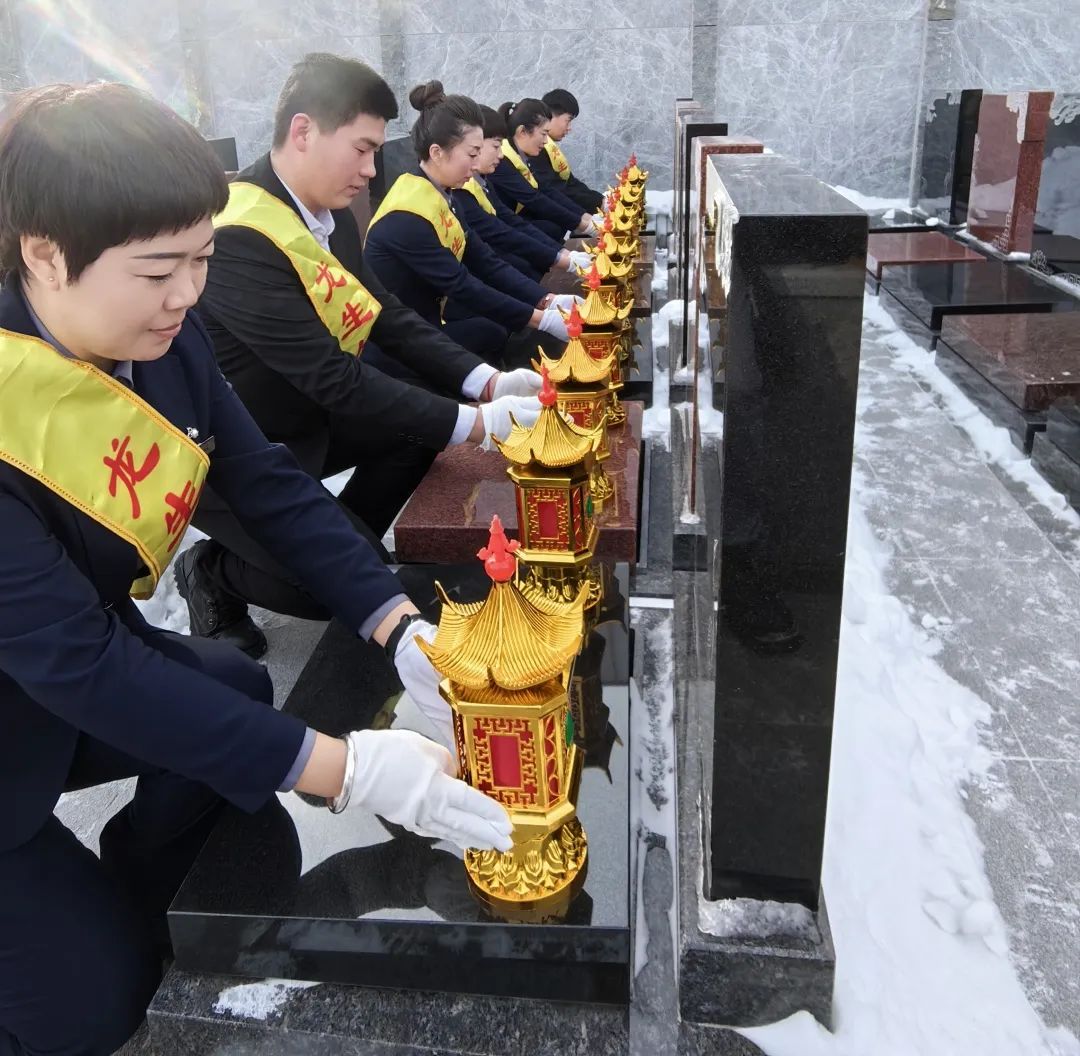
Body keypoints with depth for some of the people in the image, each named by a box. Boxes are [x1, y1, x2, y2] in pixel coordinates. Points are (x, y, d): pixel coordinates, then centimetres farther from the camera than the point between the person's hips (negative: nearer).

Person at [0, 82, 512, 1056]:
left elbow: (268, 483, -10)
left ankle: (119, 913, 16)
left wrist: (403, 632, -23)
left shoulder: (159, 333, -13)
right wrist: (343, 770, -37)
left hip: (83, 662, 7)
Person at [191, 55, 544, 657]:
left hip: (302, 413, 9)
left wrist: (486, 382, -11)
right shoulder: (239, 237, -29)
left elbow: (387, 316, 3)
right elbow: (335, 379, -30)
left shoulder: (330, 210, -1)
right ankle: (214, 574, 9)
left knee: (428, 409, 0)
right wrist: (474, 424, -27)